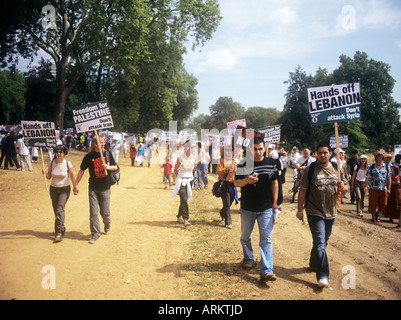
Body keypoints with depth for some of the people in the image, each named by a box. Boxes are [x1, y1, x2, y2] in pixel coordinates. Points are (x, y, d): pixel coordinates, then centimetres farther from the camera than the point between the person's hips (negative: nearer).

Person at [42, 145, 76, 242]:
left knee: (60, 209, -16)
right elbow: (49, 177, 6)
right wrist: (45, 173, -15)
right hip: (53, 188, 4)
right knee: (56, 211, 9)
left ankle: (59, 233, -15)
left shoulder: (67, 163, -9)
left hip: (64, 189, -4)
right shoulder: (51, 163, -2)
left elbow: (72, 176, 2)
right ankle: (62, 227, 30)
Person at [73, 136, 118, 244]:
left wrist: (108, 167, -14)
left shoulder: (108, 153, 0)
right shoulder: (89, 156, -4)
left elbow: (115, 167, 9)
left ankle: (107, 223, 39)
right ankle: (95, 234, 11)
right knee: (93, 213, -1)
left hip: (105, 188, 1)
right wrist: (75, 185, 2)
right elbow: (82, 170, 4)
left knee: (105, 212, 6)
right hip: (93, 188, 0)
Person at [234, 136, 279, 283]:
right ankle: (248, 259, 39)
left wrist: (275, 202, 4)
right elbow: (236, 183, -5)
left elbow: (274, 183, 8)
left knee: (266, 239, -5)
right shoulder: (243, 165, -5)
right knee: (245, 236, 15)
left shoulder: (271, 164, 1)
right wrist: (247, 180, -26)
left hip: (266, 208, 0)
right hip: (247, 208, 1)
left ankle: (266, 271, -5)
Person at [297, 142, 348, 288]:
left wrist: (343, 187, -14)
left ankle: (314, 264, 39)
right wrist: (300, 209, -8)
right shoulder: (310, 170, -7)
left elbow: (346, 187, 11)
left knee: (323, 242, 18)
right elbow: (303, 190, -6)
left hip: (331, 213, 5)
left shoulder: (337, 169, 5)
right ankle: (323, 275, -8)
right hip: (315, 213, -5)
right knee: (320, 243, -11)